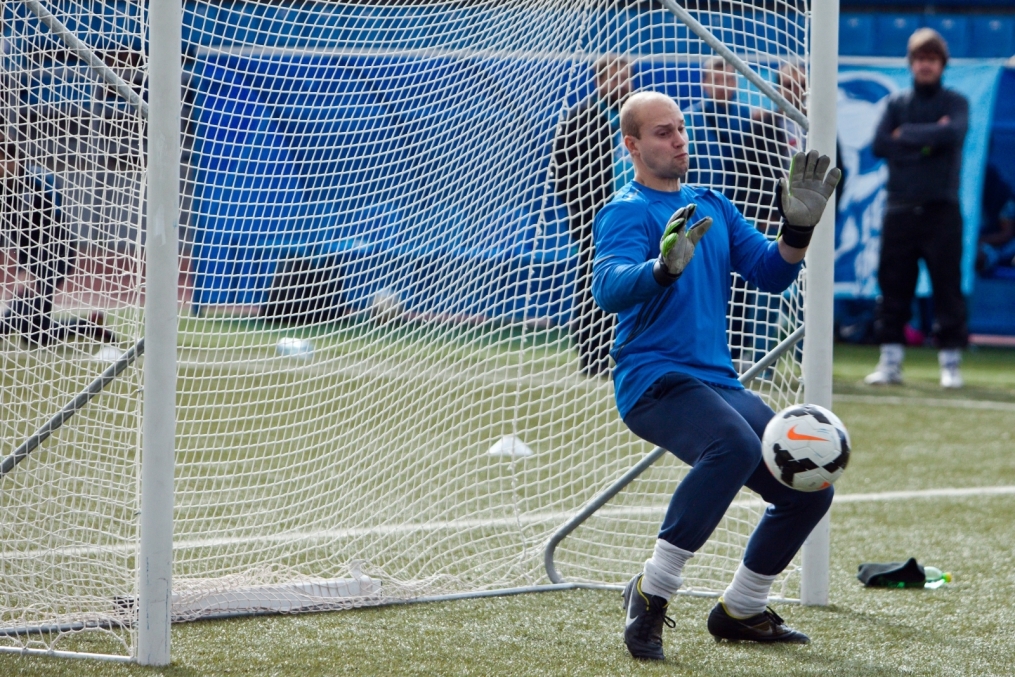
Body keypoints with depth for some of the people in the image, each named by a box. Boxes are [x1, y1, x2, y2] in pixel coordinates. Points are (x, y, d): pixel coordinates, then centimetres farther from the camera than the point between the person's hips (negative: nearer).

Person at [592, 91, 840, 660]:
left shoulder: (713, 206, 17)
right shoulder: (627, 212, -6)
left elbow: (771, 276, 12)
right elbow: (608, 289, -24)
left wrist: (798, 229, -6)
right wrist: (663, 267, -43)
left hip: (718, 381, 8)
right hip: (655, 380, -8)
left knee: (810, 486, 2)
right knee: (735, 444, -36)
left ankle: (741, 611, 22)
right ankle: (651, 592, -27)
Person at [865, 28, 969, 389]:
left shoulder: (955, 103, 6)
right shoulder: (896, 103, 12)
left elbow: (952, 134, -15)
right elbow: (880, 145, -3)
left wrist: (906, 135, -7)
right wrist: (927, 141, -8)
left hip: (941, 209, -2)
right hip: (900, 208, 2)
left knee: (948, 285, -4)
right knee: (892, 285, 2)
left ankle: (950, 362, 1)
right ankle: (890, 361, 7)